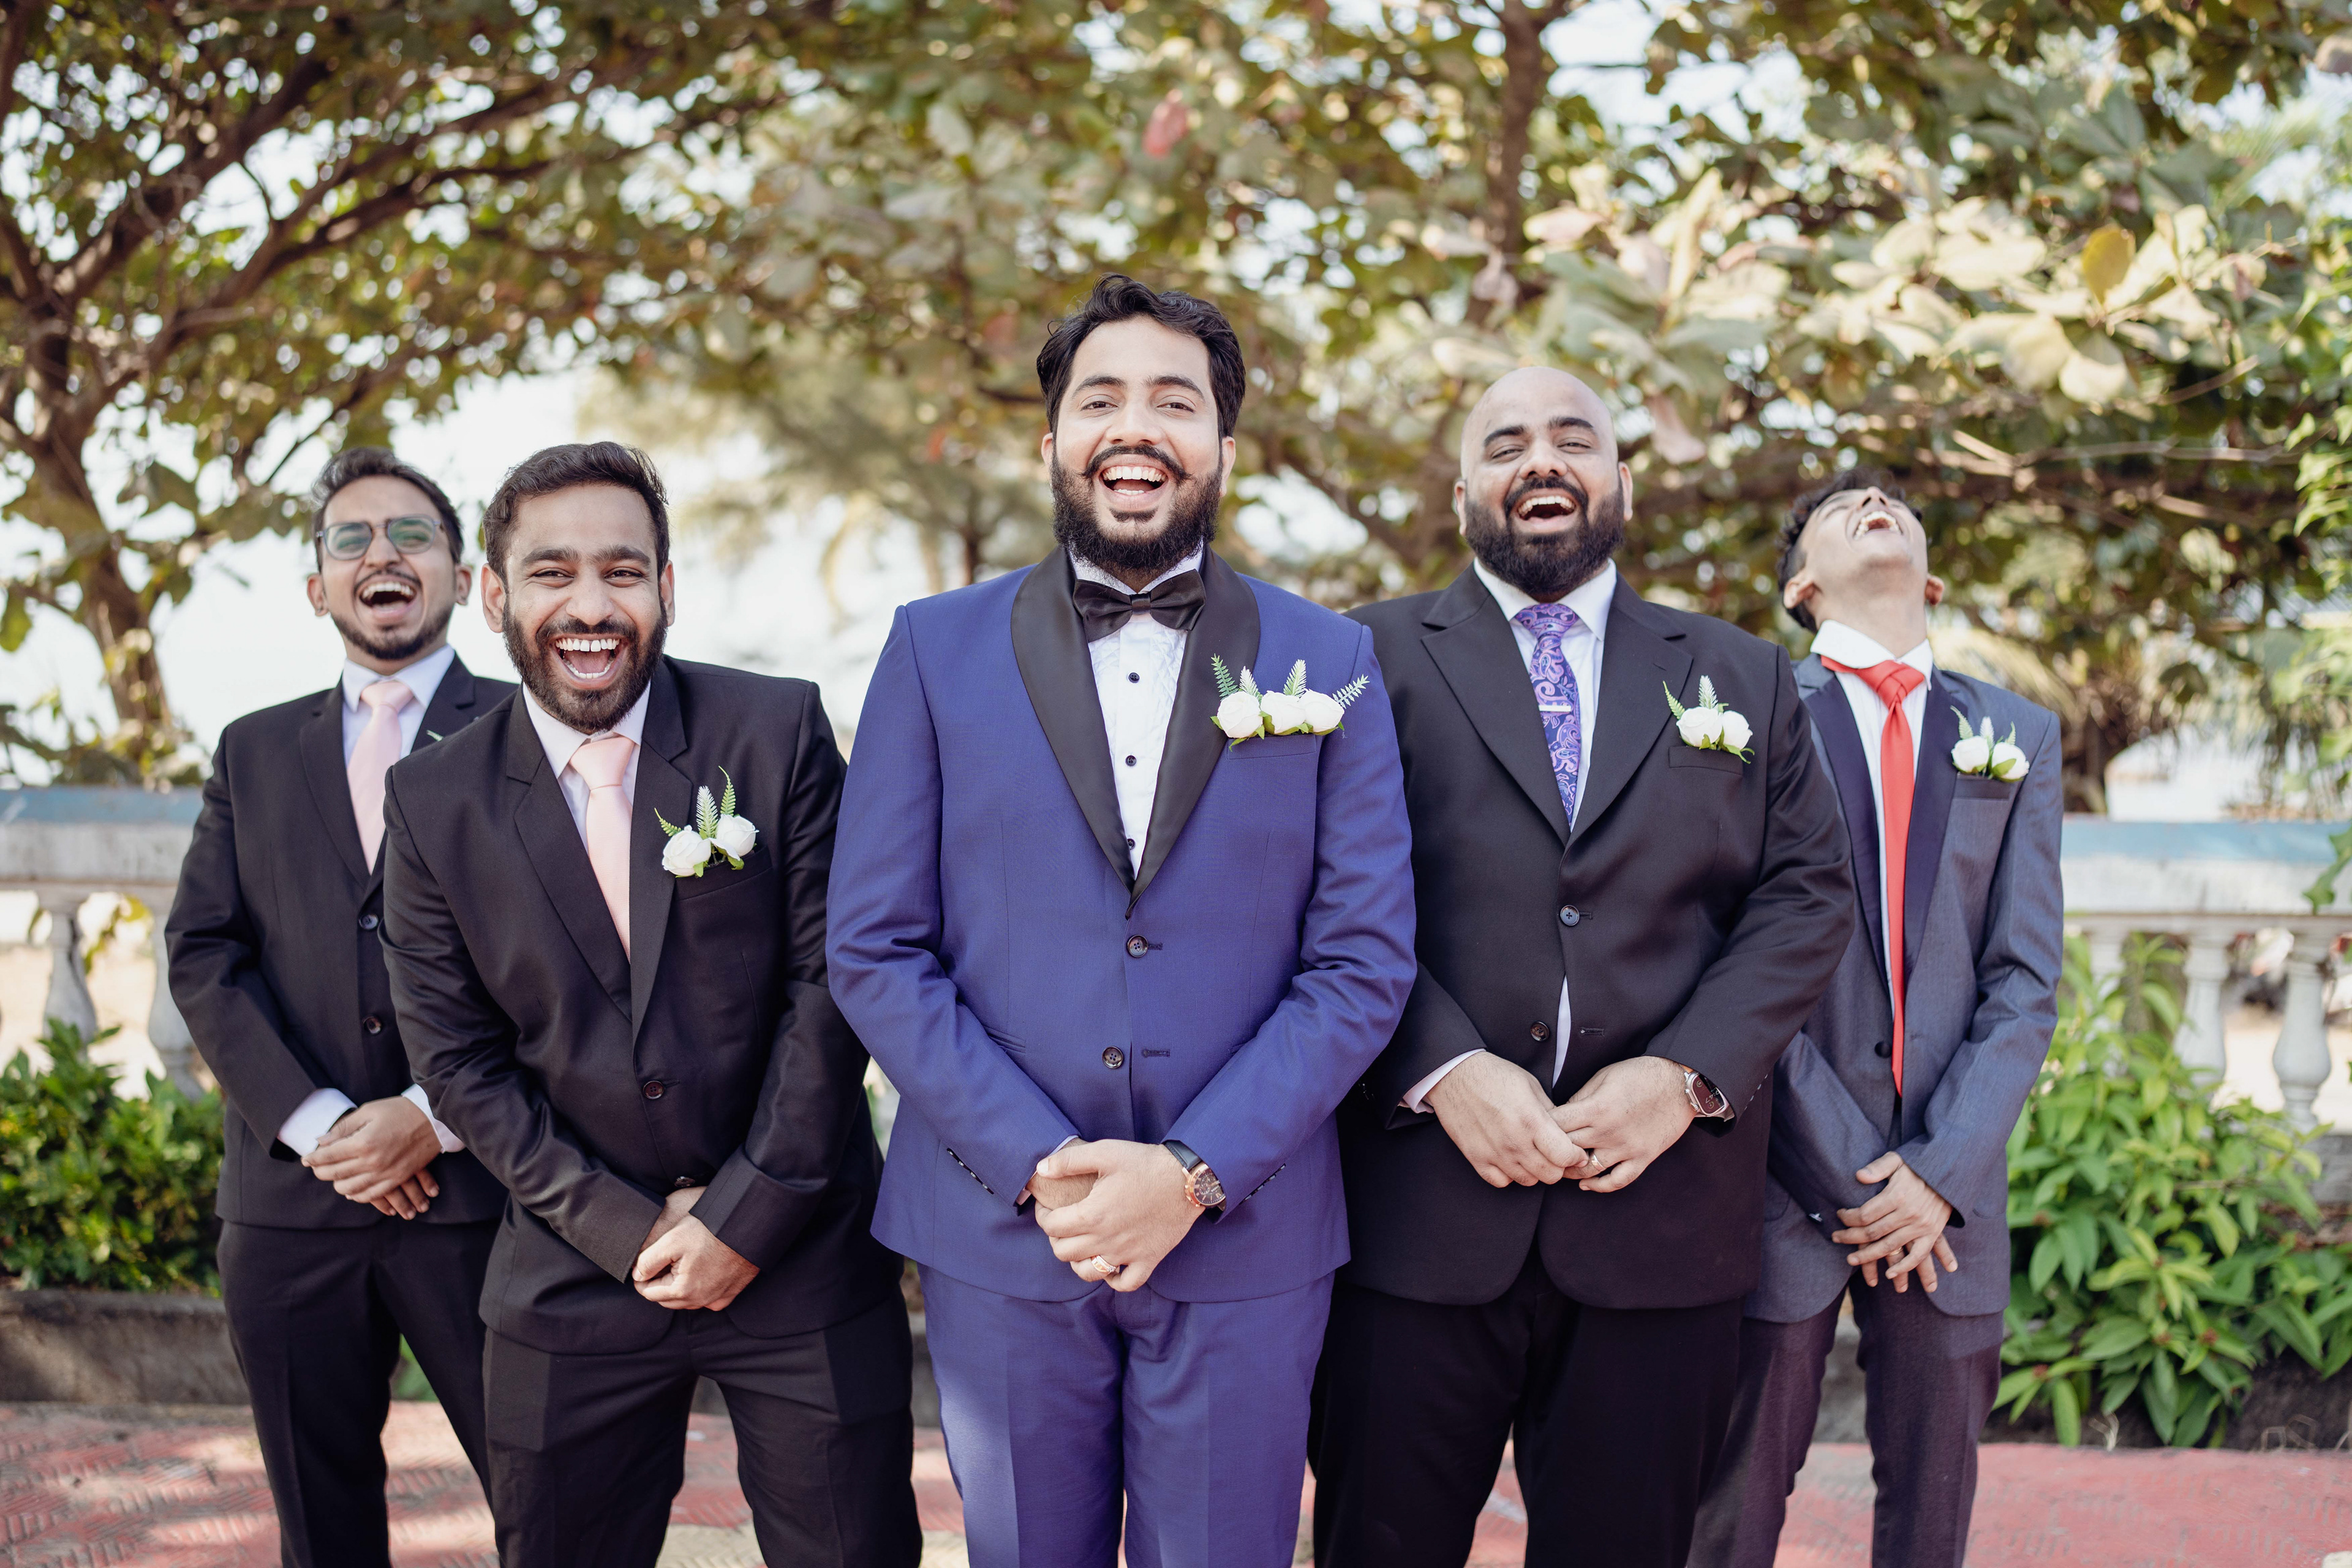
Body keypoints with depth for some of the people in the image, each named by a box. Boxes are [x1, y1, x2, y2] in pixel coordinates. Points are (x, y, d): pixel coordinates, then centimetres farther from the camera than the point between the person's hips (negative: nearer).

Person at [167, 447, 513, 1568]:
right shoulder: (253, 753, 15)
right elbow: (201, 957, 6)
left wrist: (436, 1117, -13)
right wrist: (313, 1121, -8)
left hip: (480, 1191, -3)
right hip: (291, 1198, 4)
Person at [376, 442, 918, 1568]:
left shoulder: (777, 734, -5)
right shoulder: (433, 803, -1)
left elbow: (831, 981, -6)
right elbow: (459, 1061, -1)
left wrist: (744, 1220, -10)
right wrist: (630, 1231, -8)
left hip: (802, 1259, -1)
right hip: (576, 1284, 1)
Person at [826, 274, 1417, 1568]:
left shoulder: (1328, 666, 4)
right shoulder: (935, 651, 3)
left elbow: (1366, 958, -1)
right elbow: (872, 949, -1)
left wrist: (1196, 1173, -12)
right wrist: (1038, 1166, -11)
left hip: (1244, 1243, 0)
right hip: (999, 1238, 0)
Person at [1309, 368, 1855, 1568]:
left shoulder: (1743, 679, 14)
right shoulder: (1374, 657, 6)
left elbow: (1807, 896, 6)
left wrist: (1688, 1076, -9)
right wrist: (1443, 1069, -16)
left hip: (1665, 1216, 2)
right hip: (1417, 1211, -2)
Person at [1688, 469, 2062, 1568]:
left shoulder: (2020, 736, 11)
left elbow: (2024, 980, 5)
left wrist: (1941, 1174, -7)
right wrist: (1849, 1171, -11)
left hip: (1948, 1187, 3)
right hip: (1785, 1177, -3)